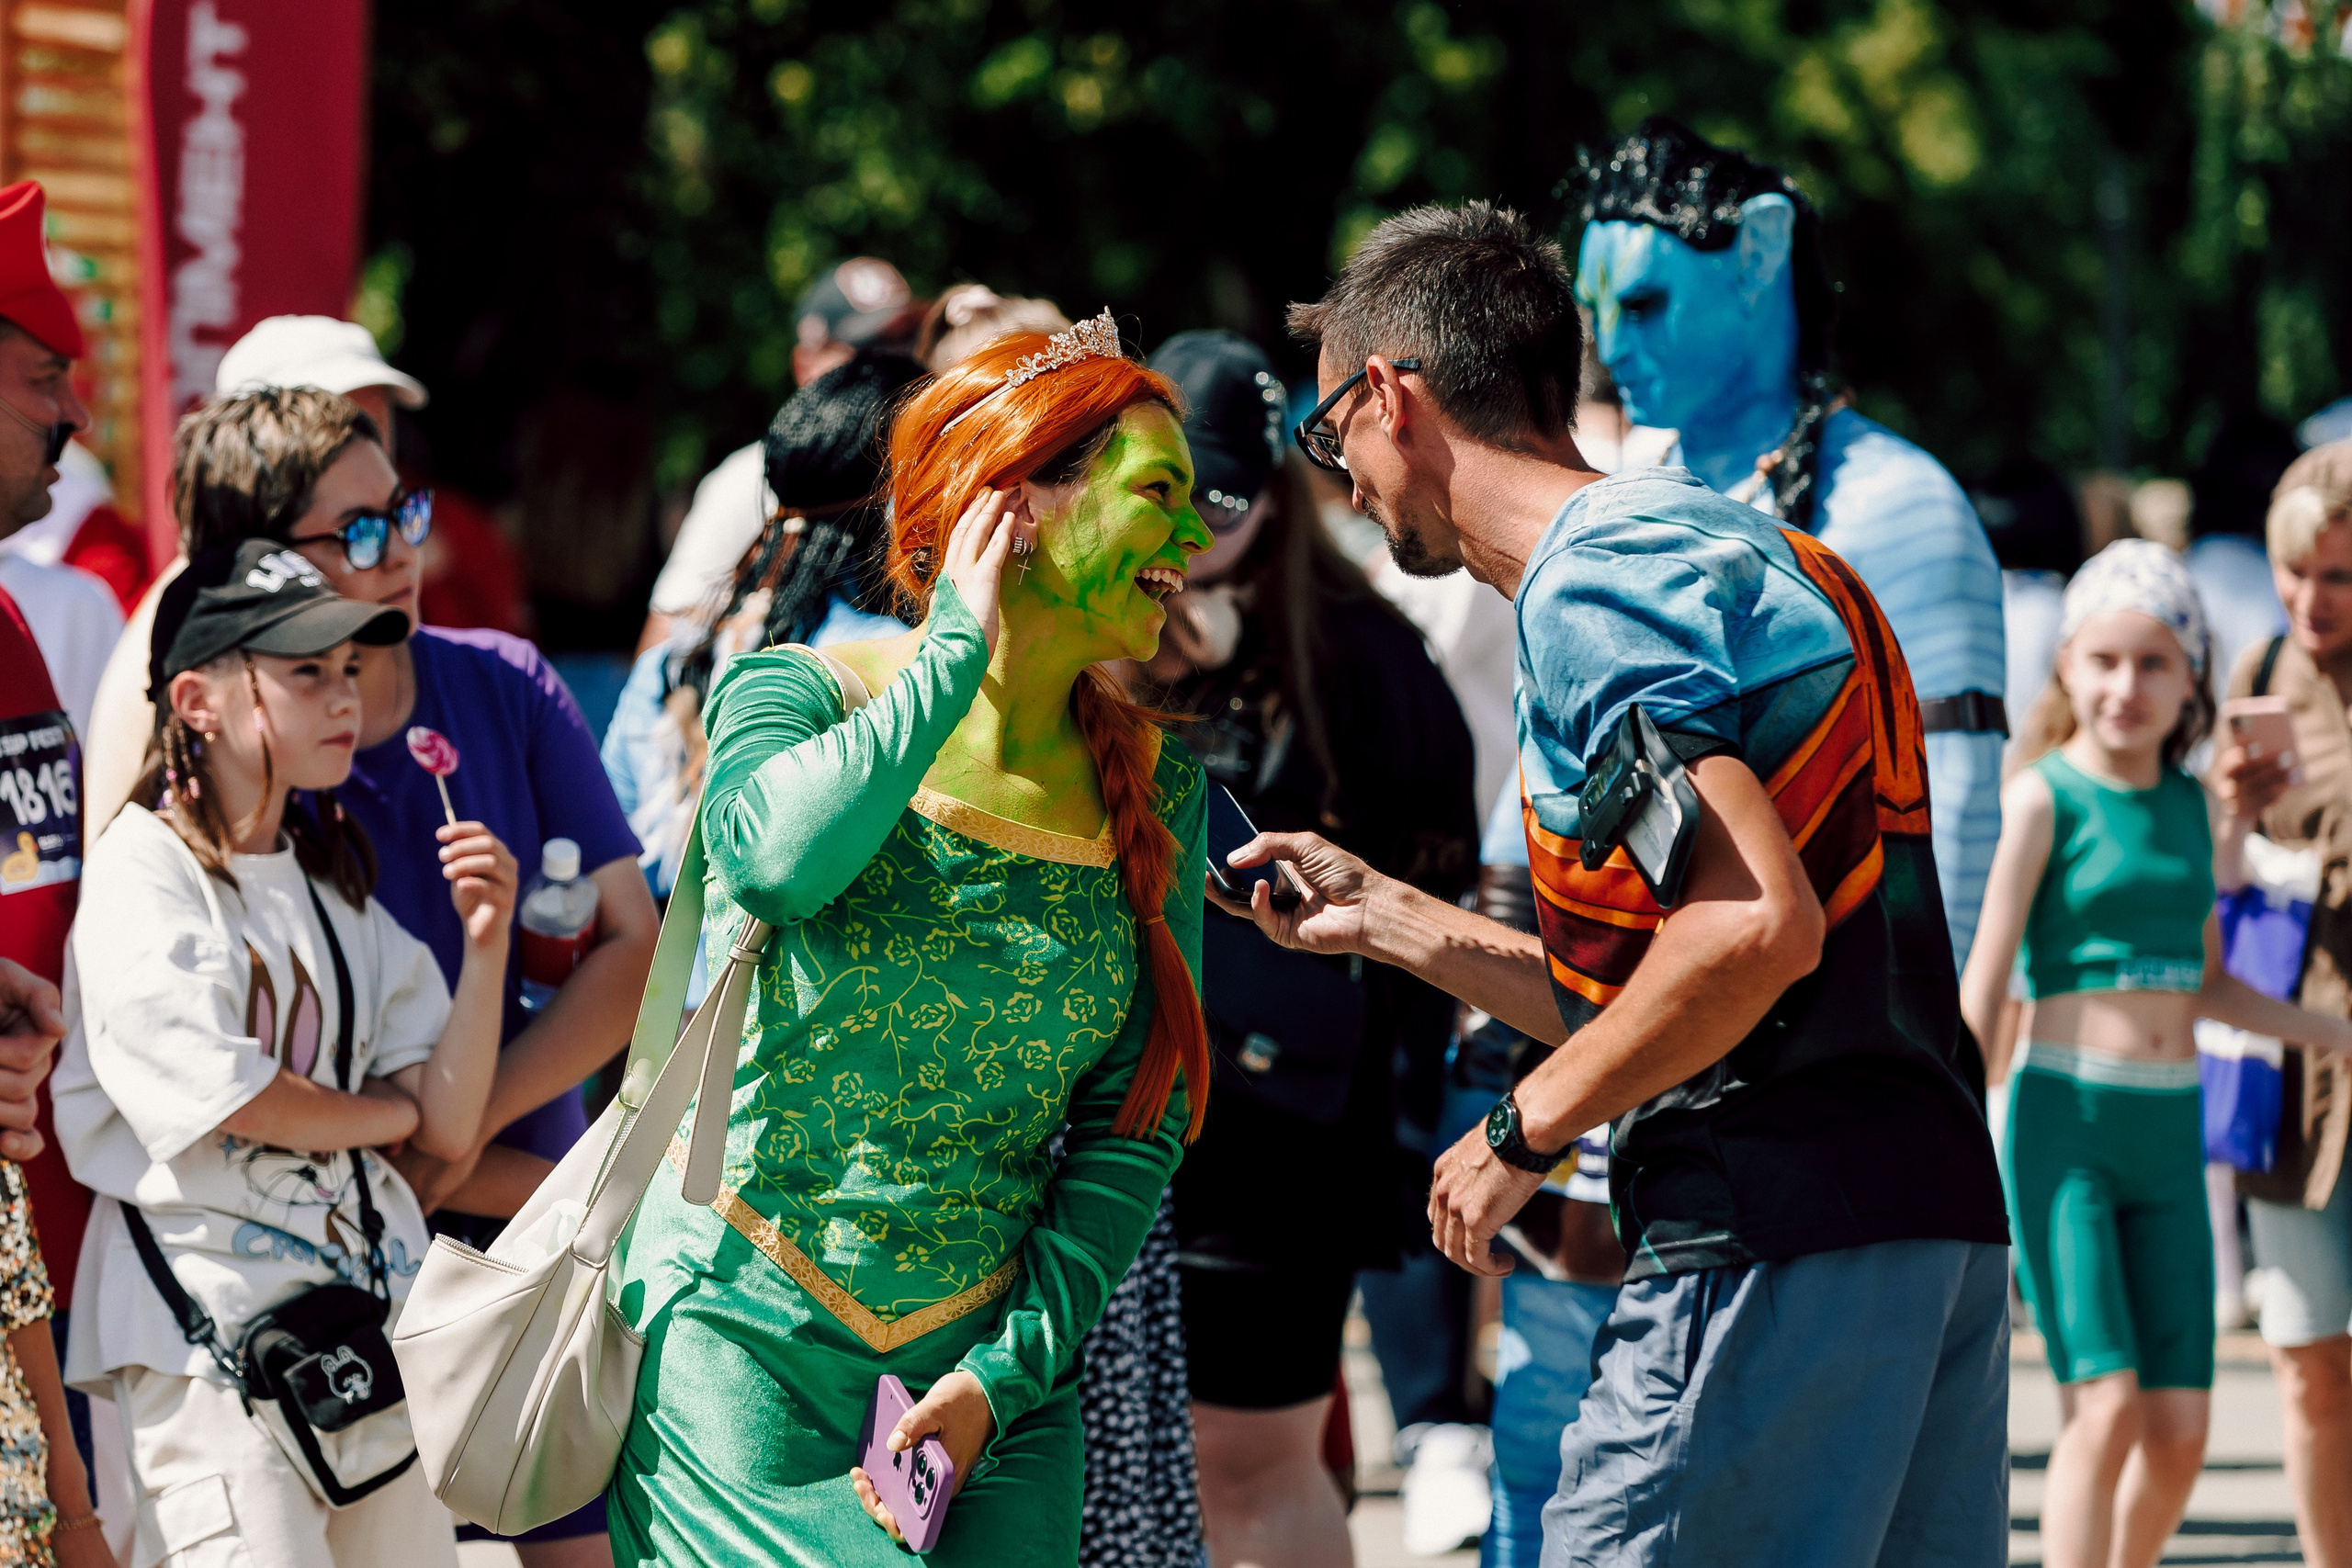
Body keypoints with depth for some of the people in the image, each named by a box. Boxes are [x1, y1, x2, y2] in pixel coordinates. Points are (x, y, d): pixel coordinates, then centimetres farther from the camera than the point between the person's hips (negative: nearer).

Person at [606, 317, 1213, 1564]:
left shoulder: (1151, 792, 5)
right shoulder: (798, 695, -4)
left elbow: (1136, 1126, 4)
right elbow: (778, 857, -29)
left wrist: (1008, 1371, -7)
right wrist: (957, 655, -16)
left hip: (997, 1378, 3)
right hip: (745, 1353, -3)